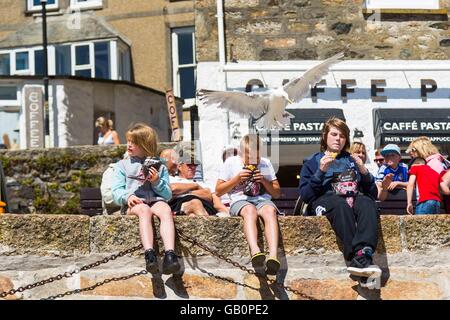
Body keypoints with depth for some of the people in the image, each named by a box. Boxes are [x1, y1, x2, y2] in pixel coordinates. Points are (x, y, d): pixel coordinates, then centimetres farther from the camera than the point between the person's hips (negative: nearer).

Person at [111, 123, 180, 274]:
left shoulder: (159, 166, 22)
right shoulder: (123, 165, 21)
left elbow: (168, 195, 15)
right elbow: (116, 192, 9)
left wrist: (157, 181, -4)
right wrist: (127, 196, -14)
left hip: (156, 201, 1)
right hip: (133, 204, -1)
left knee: (166, 210, -35)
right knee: (144, 210, -37)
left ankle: (170, 254, -53)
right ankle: (149, 254, -55)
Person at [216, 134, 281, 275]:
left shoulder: (265, 163, 15)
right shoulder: (231, 162, 9)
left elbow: (277, 193, 16)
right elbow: (218, 191, 7)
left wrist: (264, 181, -2)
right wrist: (237, 179, -6)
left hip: (263, 200, 2)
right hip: (240, 201, -2)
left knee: (270, 211, -35)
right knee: (250, 210, -38)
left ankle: (273, 256, -55)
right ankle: (255, 251, -64)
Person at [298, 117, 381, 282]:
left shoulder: (352, 160, 30)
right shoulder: (313, 161, 23)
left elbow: (373, 194, 21)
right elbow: (305, 195, 8)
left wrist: (364, 172, 5)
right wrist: (320, 172, -3)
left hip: (355, 198, 2)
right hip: (326, 199, -2)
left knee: (367, 203, -35)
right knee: (341, 205, -39)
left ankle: (362, 255, -56)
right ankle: (360, 259, -54)